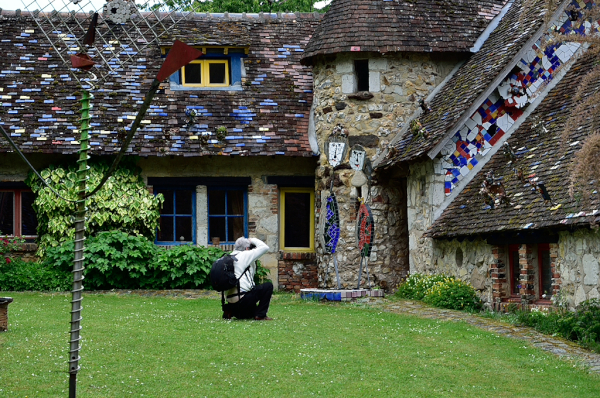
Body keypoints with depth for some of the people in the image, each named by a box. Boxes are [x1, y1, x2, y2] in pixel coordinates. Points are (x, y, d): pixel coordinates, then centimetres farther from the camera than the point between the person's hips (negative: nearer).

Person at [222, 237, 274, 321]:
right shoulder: (244, 255, -7)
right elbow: (264, 247, -6)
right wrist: (253, 240, 10)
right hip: (241, 299, -9)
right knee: (268, 286, 1)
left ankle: (230, 311, 13)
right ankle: (260, 315, 0)